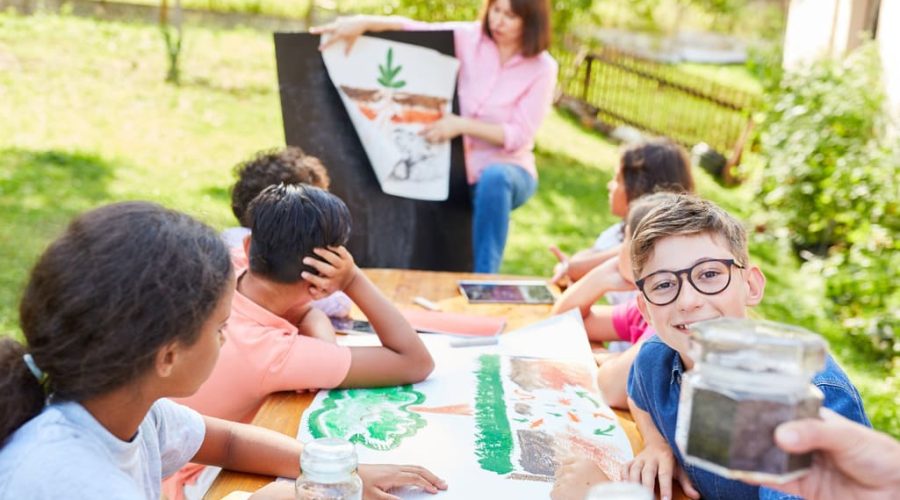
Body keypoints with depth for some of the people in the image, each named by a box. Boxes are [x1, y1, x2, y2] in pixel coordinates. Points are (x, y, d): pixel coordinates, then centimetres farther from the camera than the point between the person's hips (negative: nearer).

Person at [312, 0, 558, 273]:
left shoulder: (542, 68, -9)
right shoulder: (468, 38, -3)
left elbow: (519, 135, -14)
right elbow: (411, 28, -11)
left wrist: (462, 125, -24)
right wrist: (363, 22, -29)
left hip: (507, 171, -3)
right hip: (458, 171, 3)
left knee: (494, 178, -39)